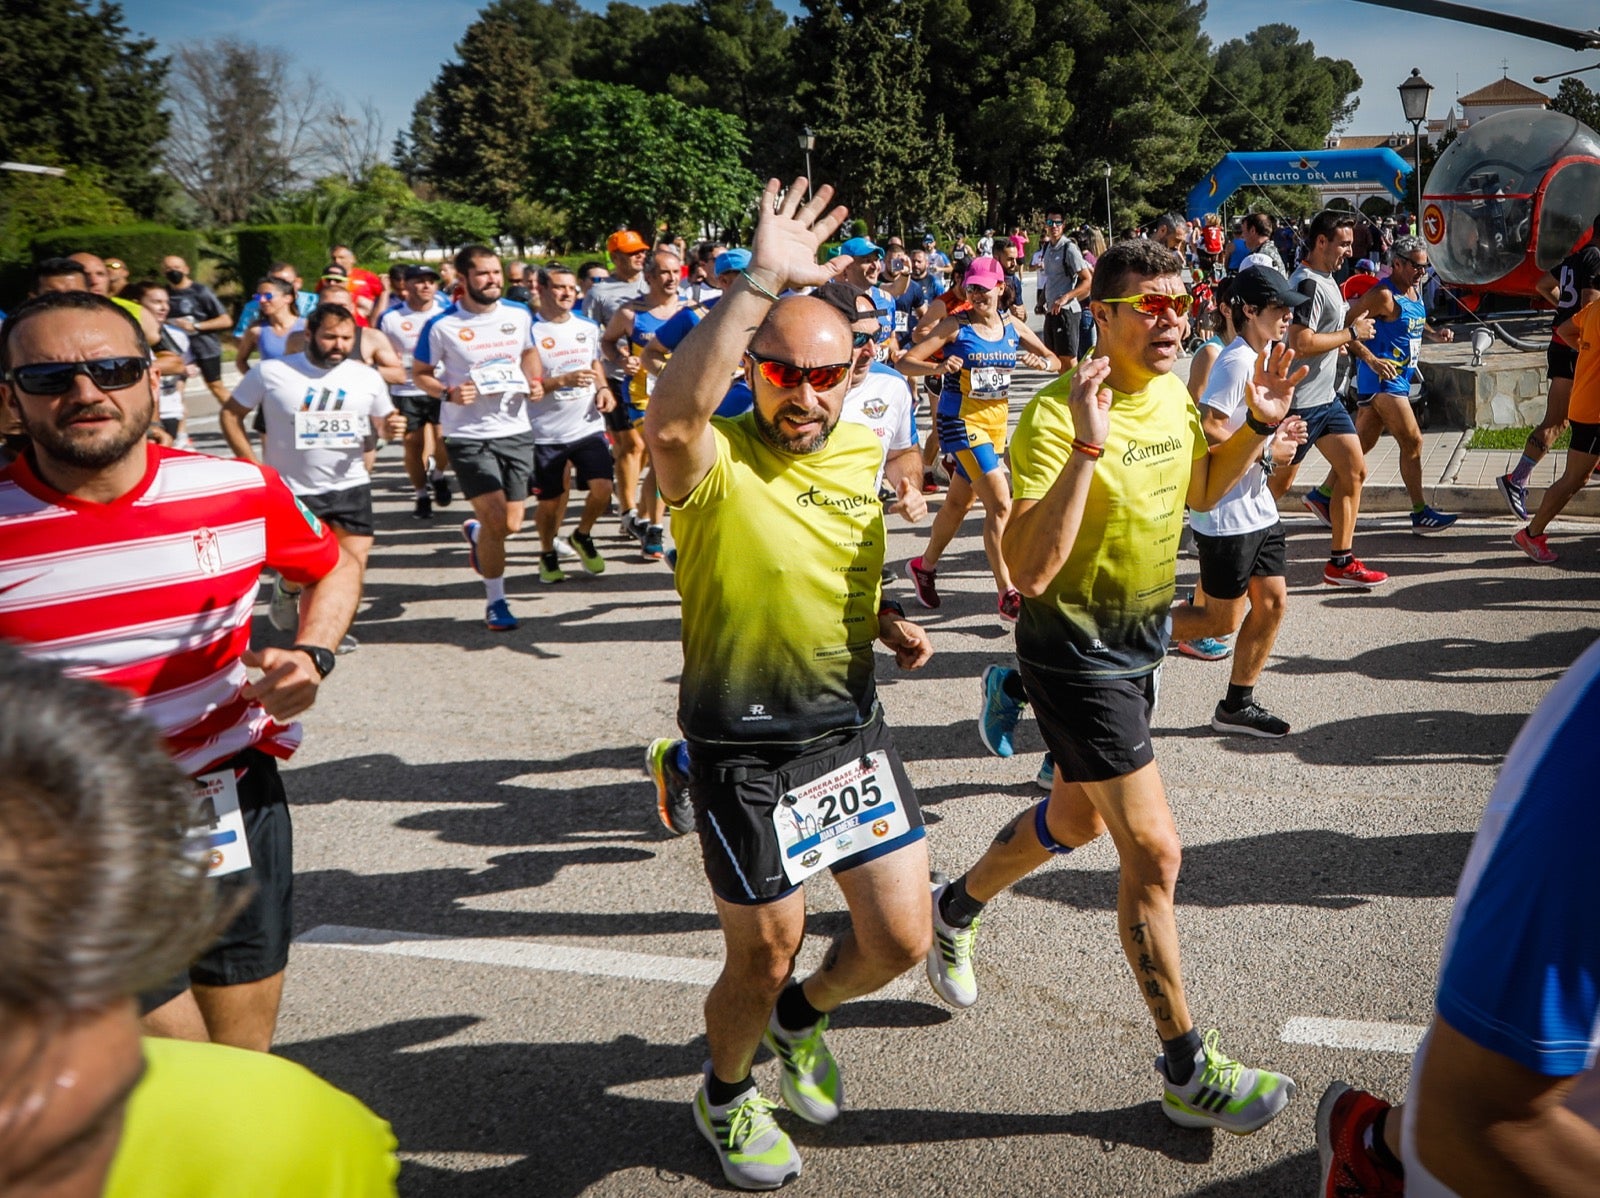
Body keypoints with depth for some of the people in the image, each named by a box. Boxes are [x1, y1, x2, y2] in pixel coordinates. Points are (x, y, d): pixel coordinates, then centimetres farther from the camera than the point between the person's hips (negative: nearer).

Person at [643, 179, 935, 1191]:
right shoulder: (716, 461, -20)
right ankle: (727, 1095, 43)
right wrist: (762, 281, -48)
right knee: (762, 960, 10)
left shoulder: (863, 451, 1)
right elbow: (669, 419, -47)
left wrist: (887, 623, 2)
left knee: (901, 940, 9)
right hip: (746, 753, -5)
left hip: (853, 728, 5)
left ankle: (801, 1020, 42)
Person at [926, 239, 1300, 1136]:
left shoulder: (1171, 393, 1)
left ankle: (957, 908, 49)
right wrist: (1087, 447, -41)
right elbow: (1029, 571, -34)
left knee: (1078, 818, 24)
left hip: (1141, 636, 9)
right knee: (1154, 851, -6)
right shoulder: (1057, 418, -25)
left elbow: (1200, 491, 19)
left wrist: (1260, 427, 2)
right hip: (1075, 648, -9)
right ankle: (1188, 1072, 9)